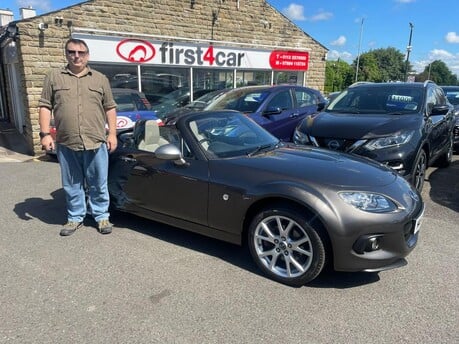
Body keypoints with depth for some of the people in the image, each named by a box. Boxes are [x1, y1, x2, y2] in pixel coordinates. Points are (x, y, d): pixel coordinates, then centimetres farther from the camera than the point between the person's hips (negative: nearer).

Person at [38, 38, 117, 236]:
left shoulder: (100, 79, 9)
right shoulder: (53, 77, 8)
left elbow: (110, 108, 8)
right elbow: (45, 107, 6)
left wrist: (112, 133, 0)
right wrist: (45, 133, -4)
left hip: (96, 142, 0)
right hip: (66, 144, 1)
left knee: (98, 184, 7)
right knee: (72, 185, 11)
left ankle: (102, 216, 21)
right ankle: (75, 218, 25)